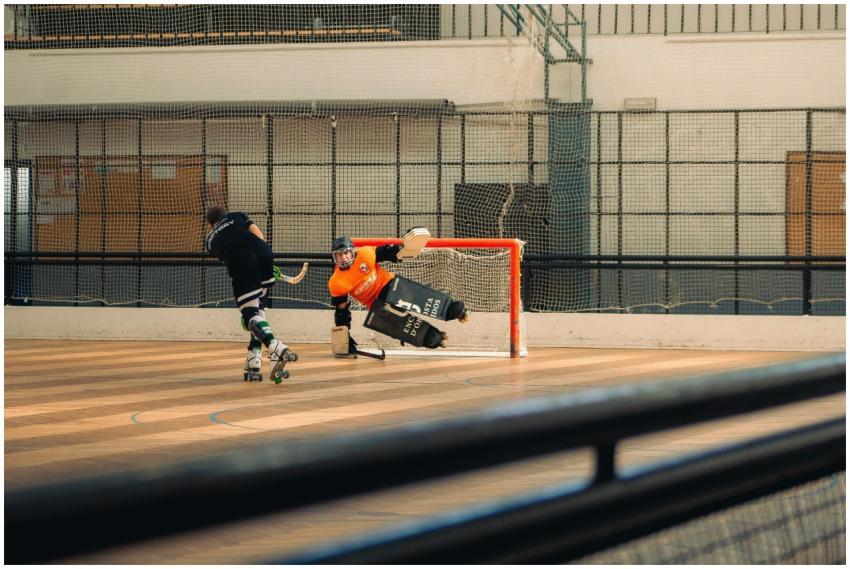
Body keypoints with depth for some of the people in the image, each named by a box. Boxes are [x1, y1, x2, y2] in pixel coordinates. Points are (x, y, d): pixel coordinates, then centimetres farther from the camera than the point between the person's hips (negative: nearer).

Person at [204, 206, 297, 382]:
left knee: (251, 314, -3)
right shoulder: (236, 216, 34)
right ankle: (253, 364, 9)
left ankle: (277, 350, -27)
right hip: (263, 253, 2)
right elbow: (258, 234, 18)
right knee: (258, 308, 14)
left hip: (240, 262, -2)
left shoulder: (210, 240, 35)